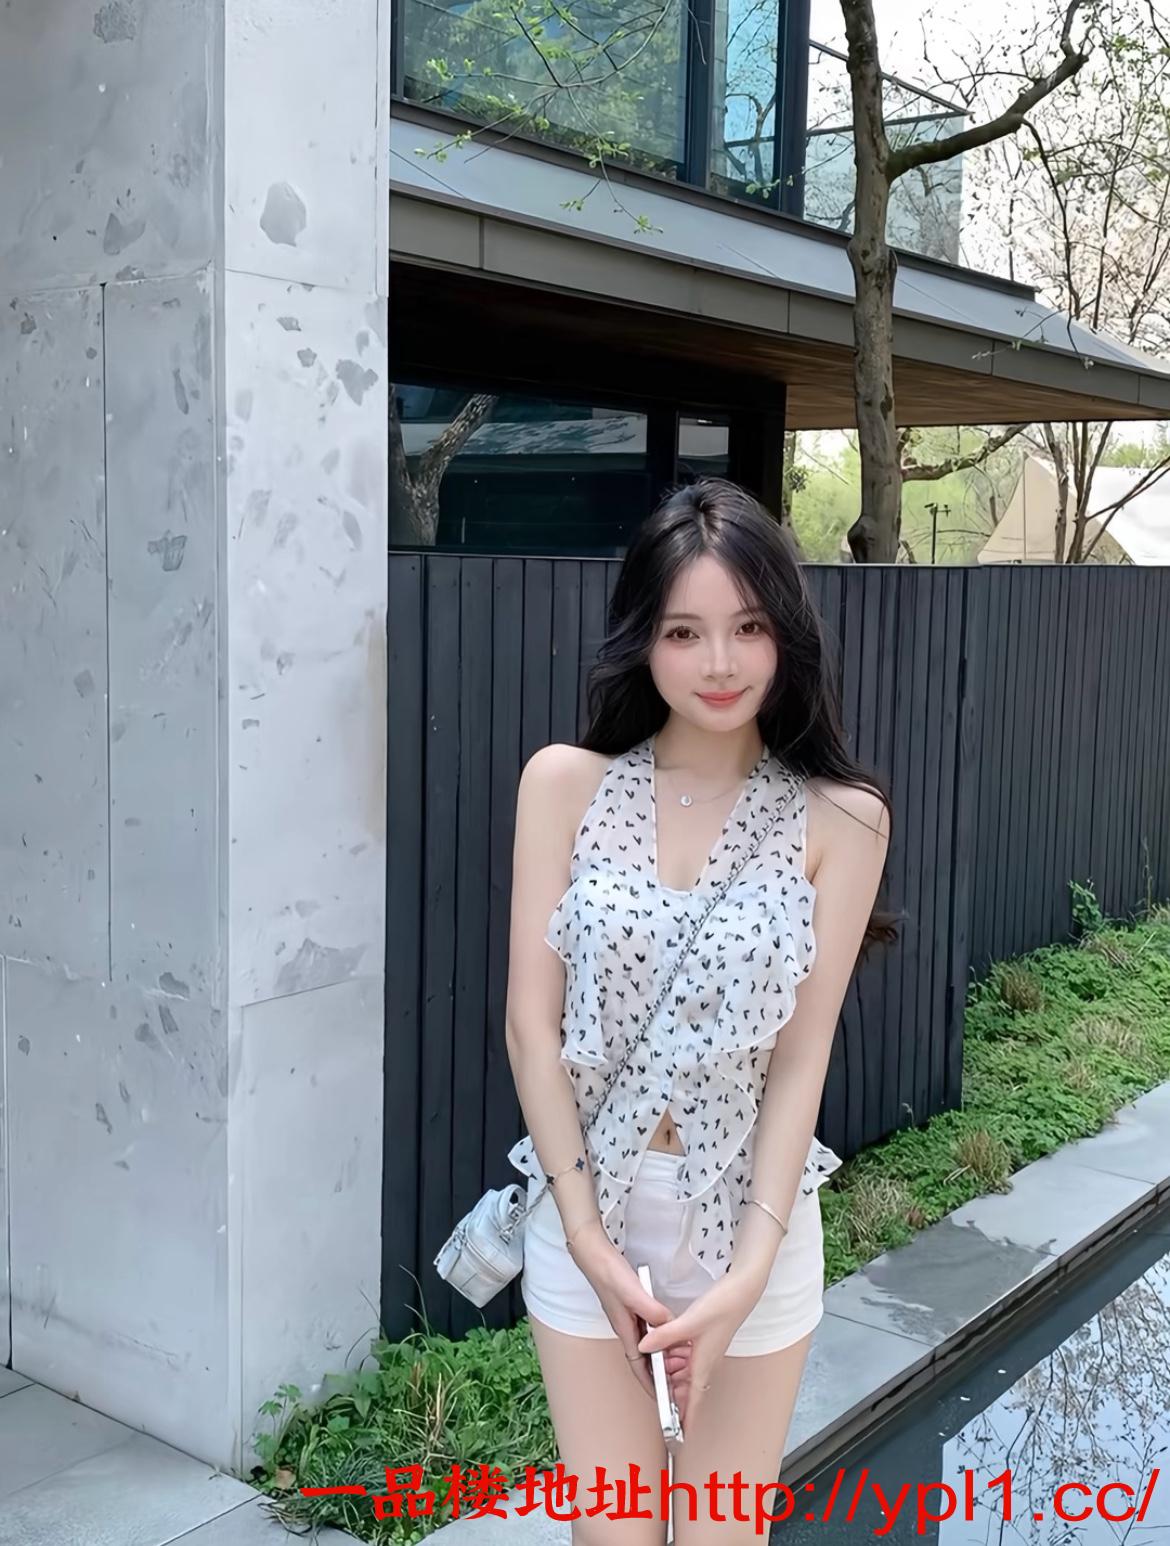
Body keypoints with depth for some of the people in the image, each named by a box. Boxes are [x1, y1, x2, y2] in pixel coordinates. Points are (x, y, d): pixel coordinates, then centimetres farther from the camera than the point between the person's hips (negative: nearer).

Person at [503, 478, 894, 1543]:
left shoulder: (839, 818, -8)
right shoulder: (565, 783, -6)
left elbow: (802, 1058, -8)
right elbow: (533, 1024, -6)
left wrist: (747, 1271, -14)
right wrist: (588, 1235, -10)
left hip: (752, 1220, 0)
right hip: (584, 1213, 1)